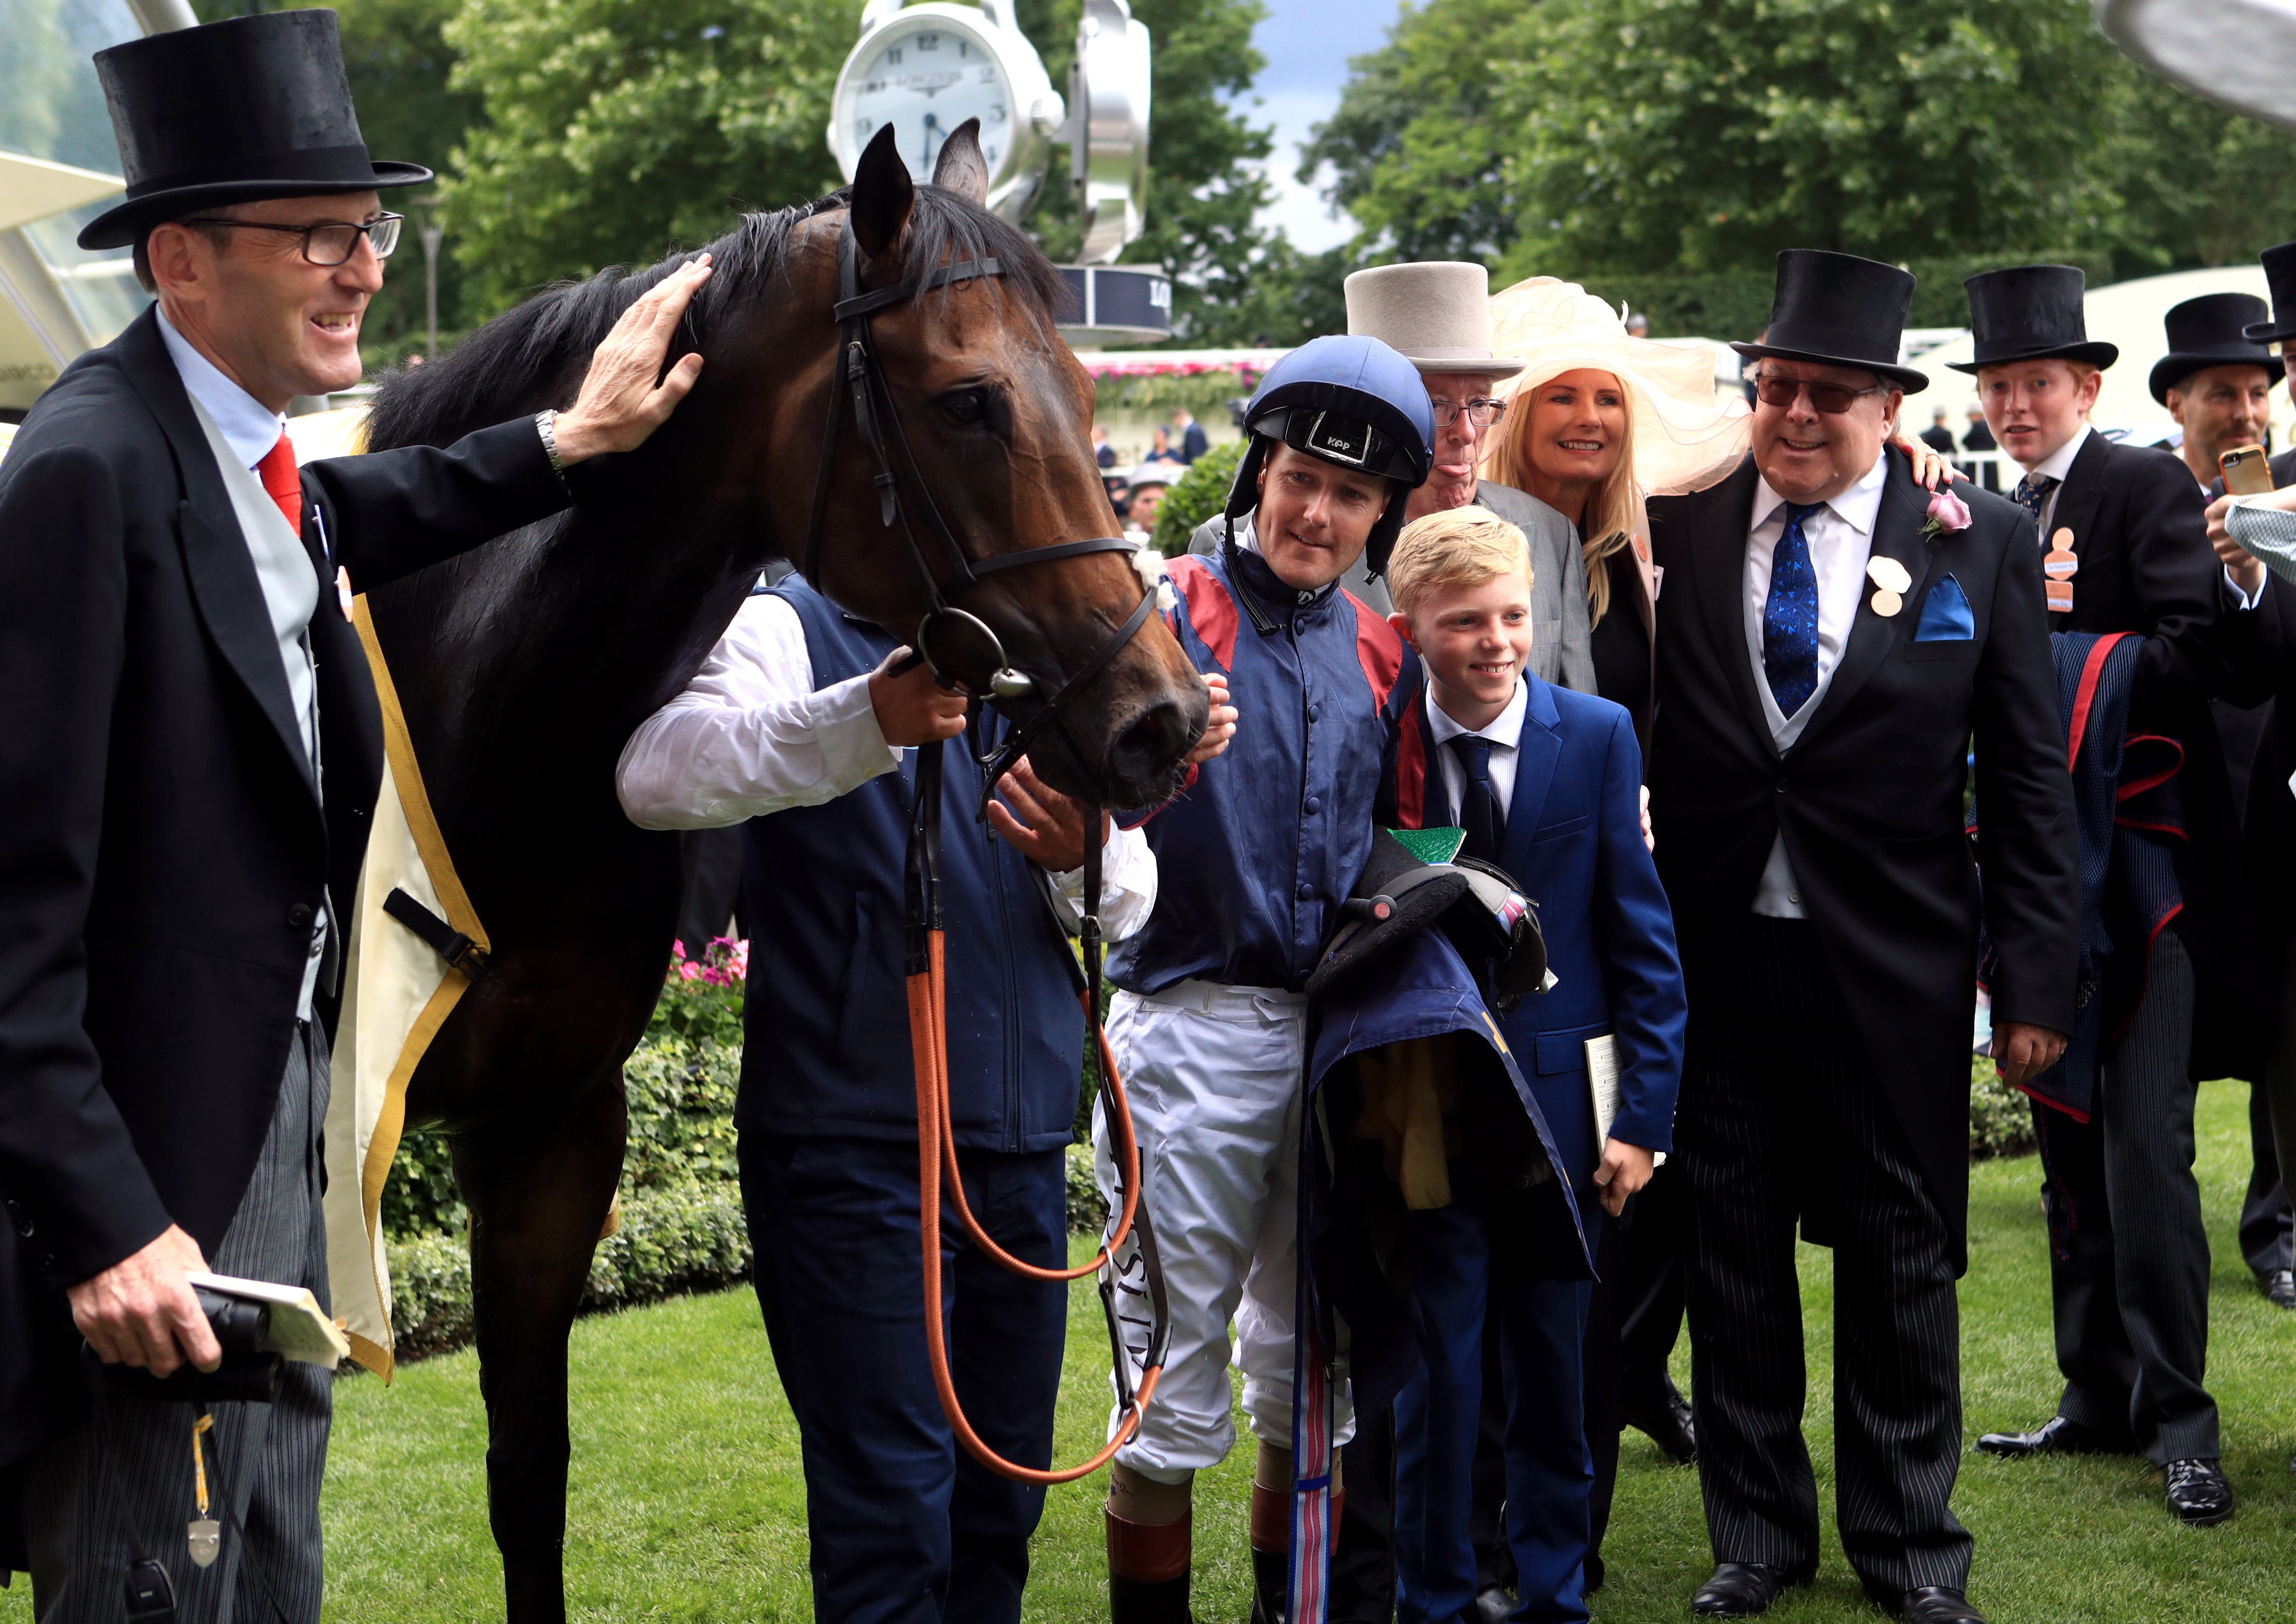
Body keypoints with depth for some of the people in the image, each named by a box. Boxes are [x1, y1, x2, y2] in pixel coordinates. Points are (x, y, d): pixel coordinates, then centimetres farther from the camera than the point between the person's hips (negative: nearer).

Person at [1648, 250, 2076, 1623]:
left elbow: (2031, 780, 0)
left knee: (1902, 1255, 9)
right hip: (1716, 956, 1)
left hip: (1893, 968, -1)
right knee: (1733, 1252, 10)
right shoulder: (1675, 530, 1)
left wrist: (2036, 982, -4)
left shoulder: (1979, 545, 0)